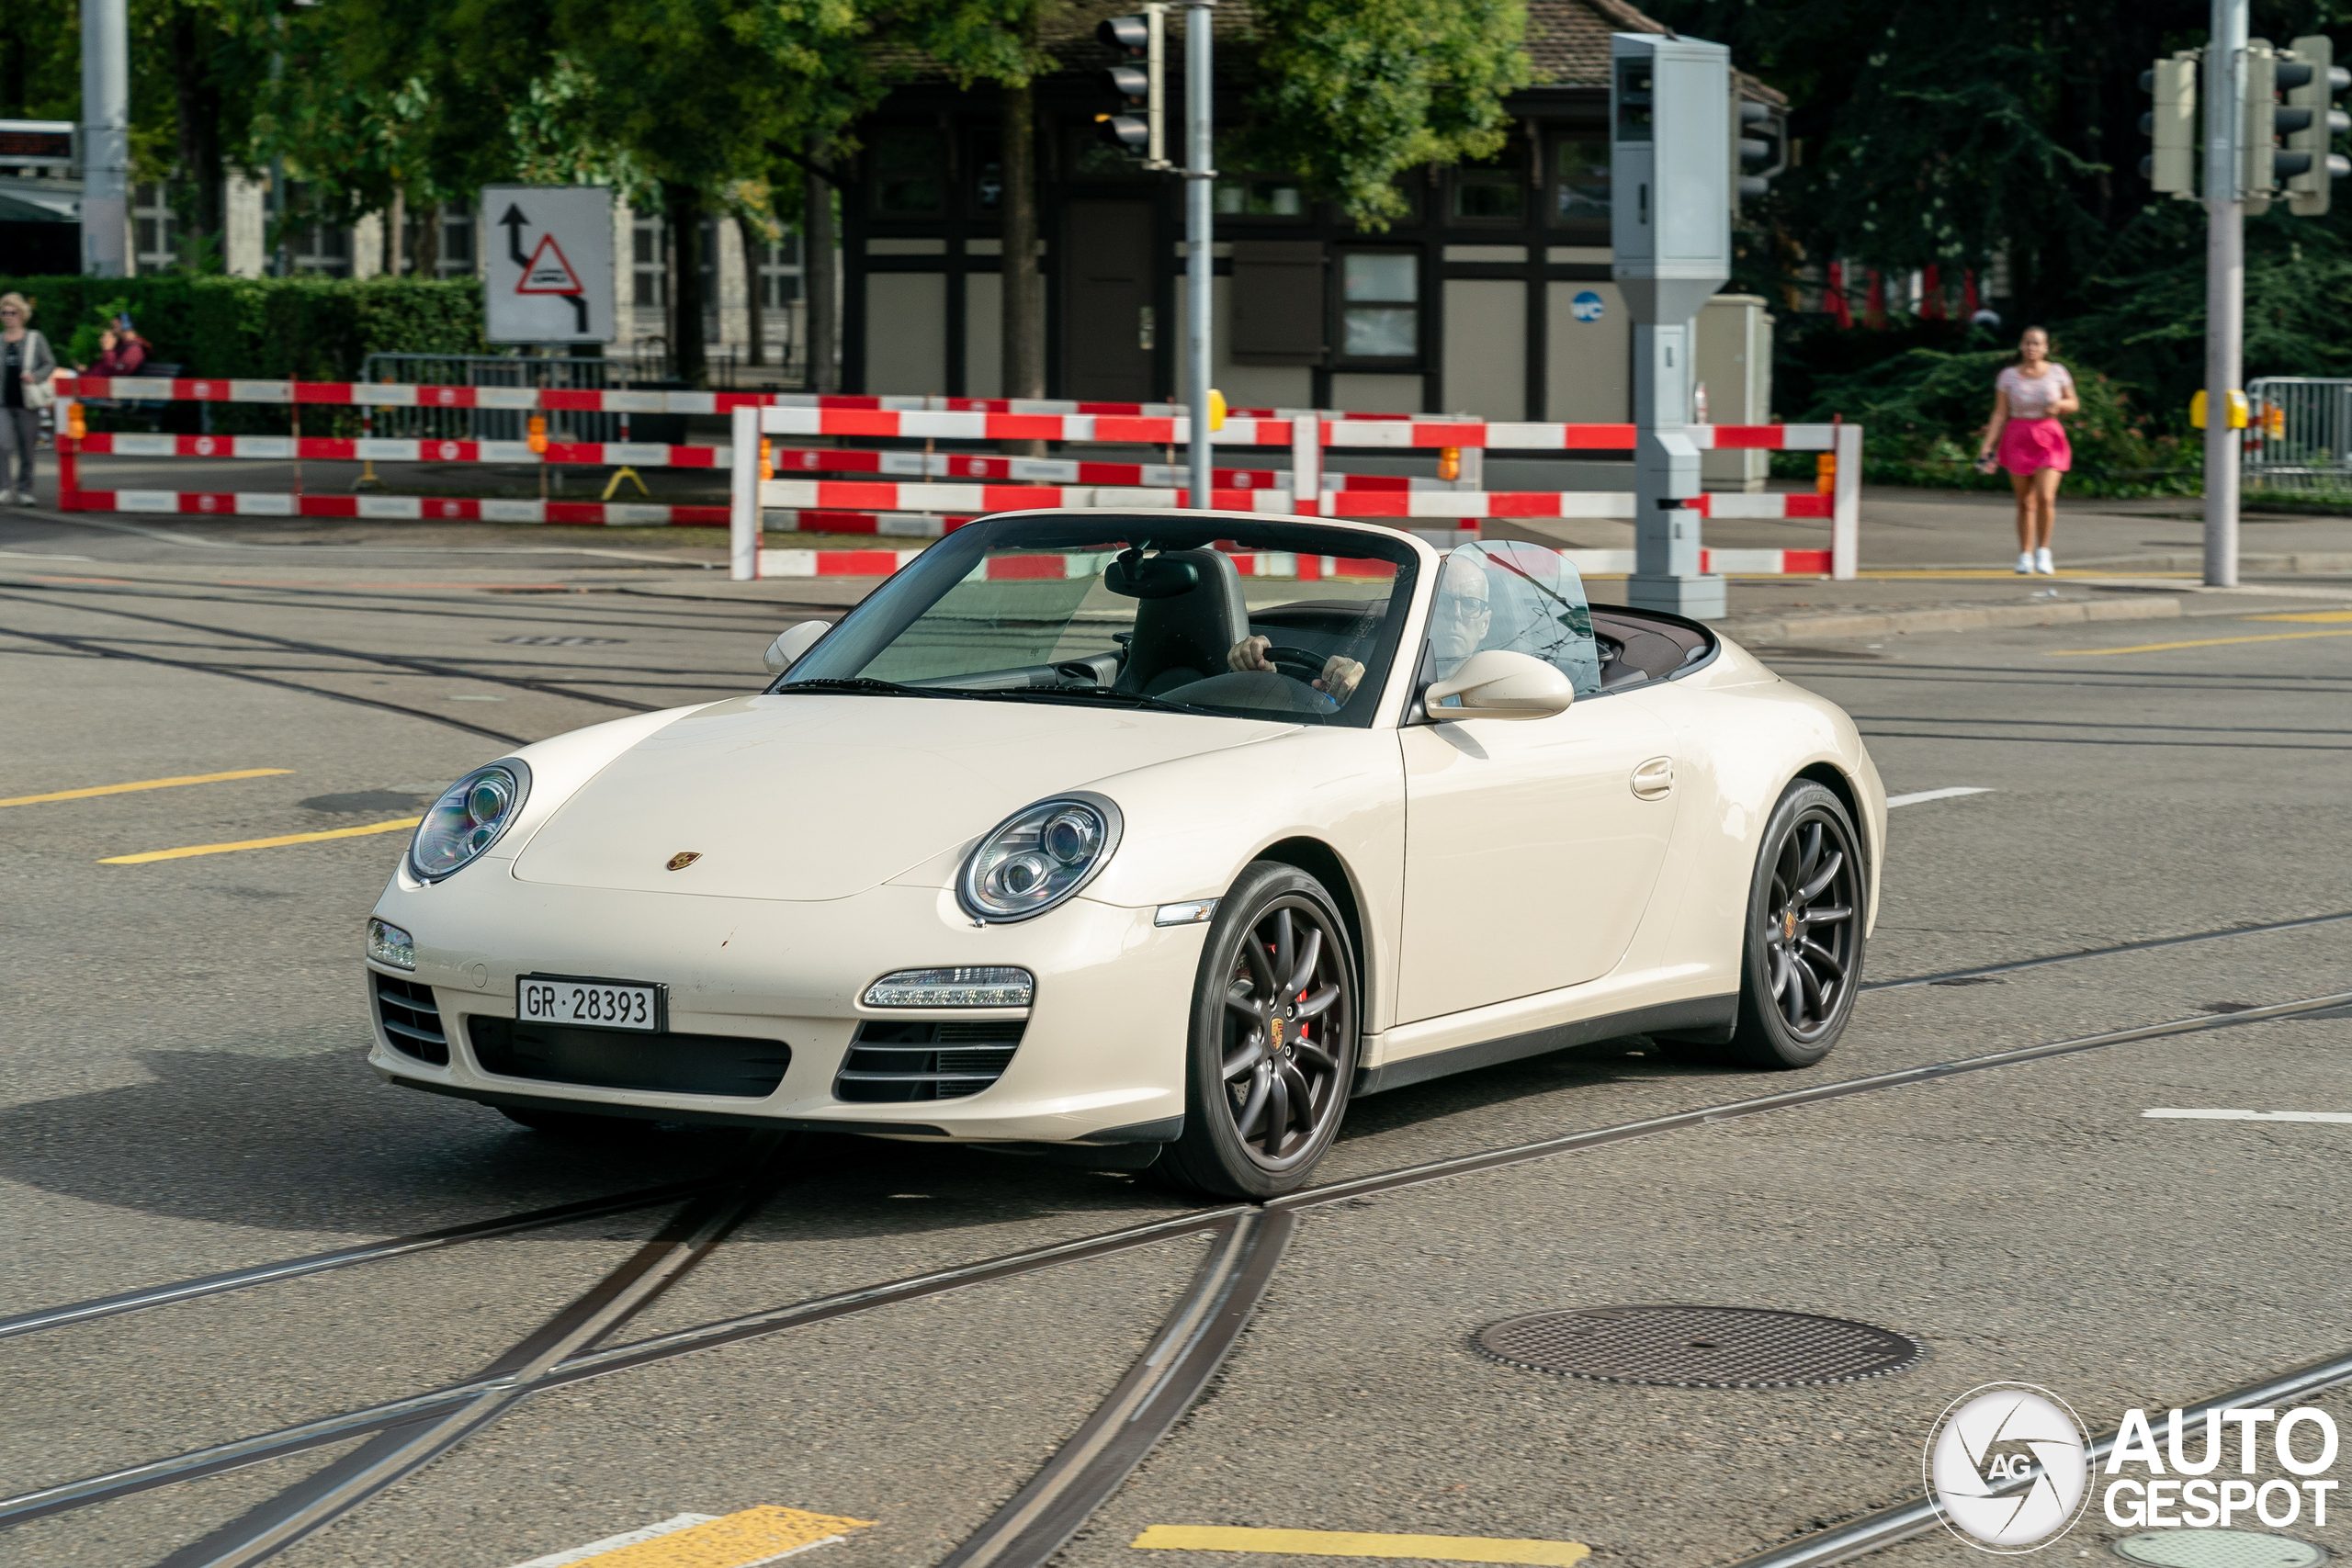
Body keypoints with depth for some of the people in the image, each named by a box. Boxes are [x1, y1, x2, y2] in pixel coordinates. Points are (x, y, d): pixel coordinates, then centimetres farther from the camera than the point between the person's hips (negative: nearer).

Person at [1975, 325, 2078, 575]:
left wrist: (2059, 404, -12)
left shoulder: (2057, 372, 2)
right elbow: (2000, 414, 2)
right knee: (2025, 502, 2)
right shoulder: (2008, 376, 0)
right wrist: (1987, 446, -5)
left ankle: (2043, 551, 3)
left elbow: (2074, 404, 11)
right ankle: (2025, 556, 14)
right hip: (2018, 439, 0)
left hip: (2049, 438, 0)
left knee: (2046, 497, -14)